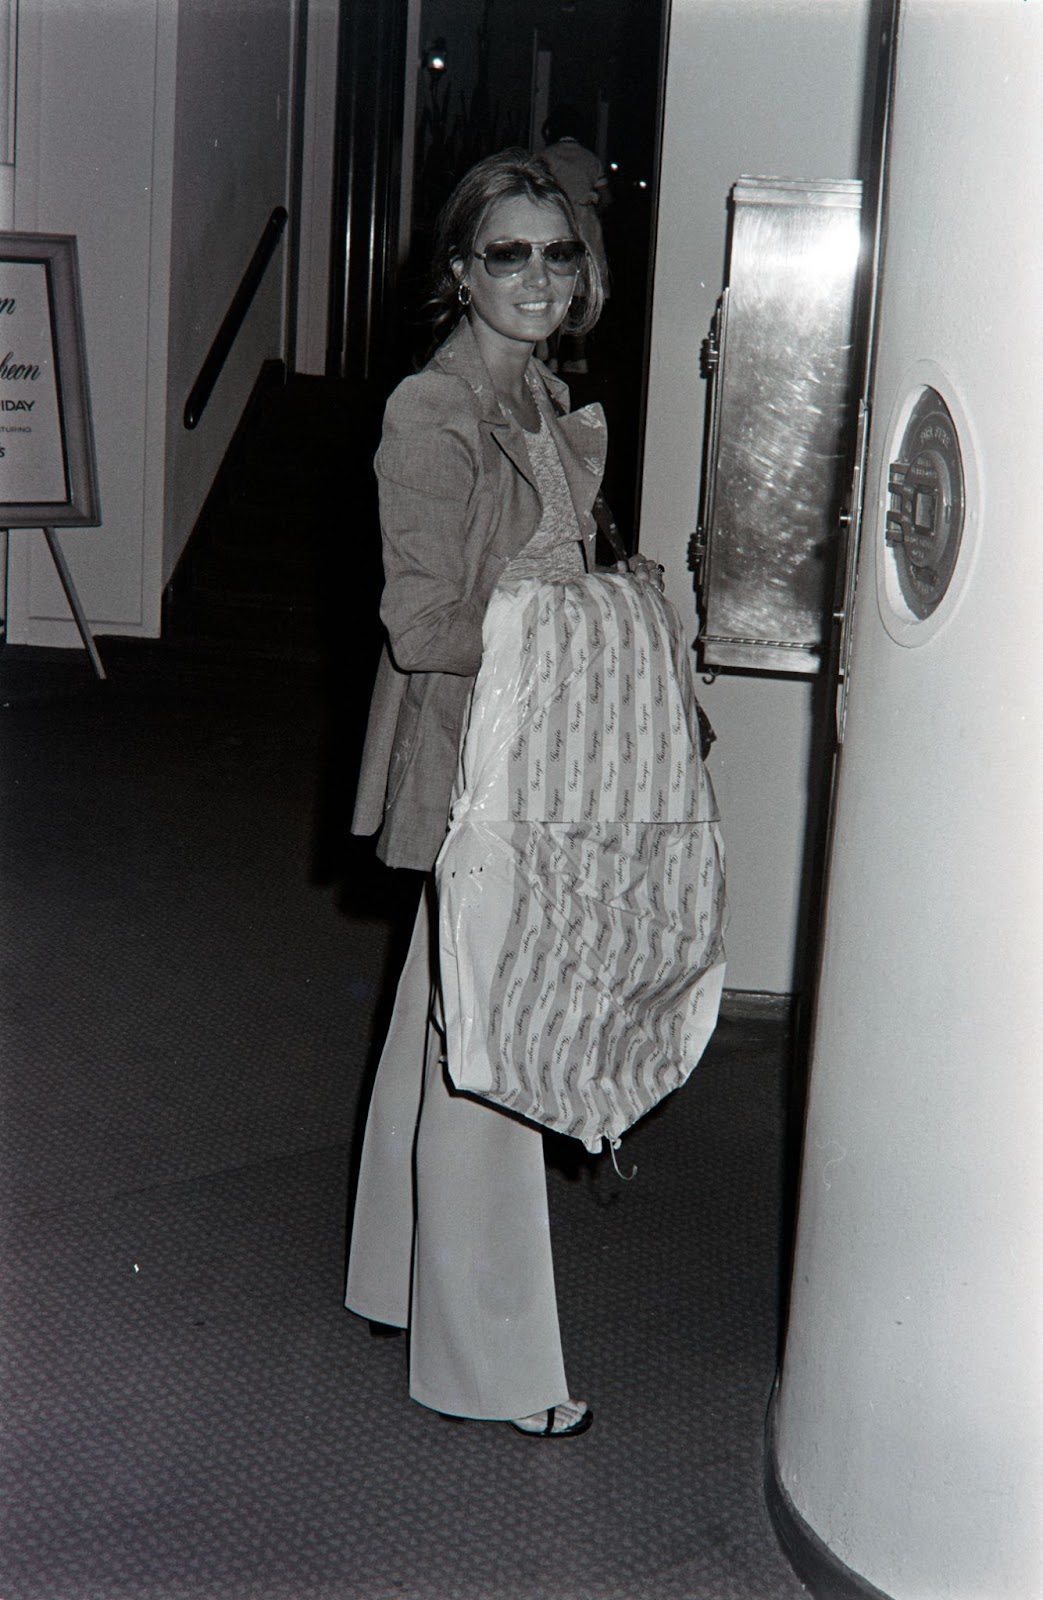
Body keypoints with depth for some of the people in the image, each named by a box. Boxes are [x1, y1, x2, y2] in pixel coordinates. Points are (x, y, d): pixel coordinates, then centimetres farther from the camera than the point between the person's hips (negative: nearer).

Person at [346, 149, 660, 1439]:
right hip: (471, 761, -9)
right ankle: (490, 1360, 10)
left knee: (443, 1023, 19)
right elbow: (426, 626, -19)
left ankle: (403, 1272, 35)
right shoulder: (431, 414, -16)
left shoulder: (553, 408, 11)